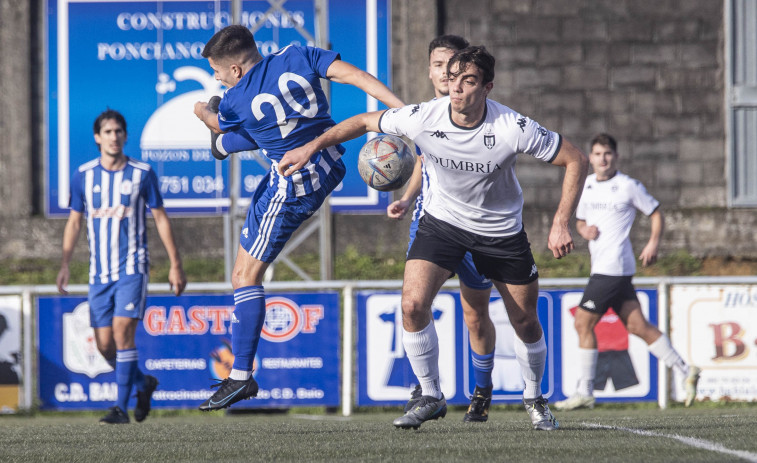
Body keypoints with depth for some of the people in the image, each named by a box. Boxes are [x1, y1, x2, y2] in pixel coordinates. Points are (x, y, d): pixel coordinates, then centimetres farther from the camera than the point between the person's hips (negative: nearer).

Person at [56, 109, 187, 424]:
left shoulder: (142, 174, -1)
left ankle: (121, 407, -14)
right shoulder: (83, 175, 5)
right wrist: (64, 264, 4)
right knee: (105, 344, 1)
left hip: (132, 267, -3)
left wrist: (176, 265, 4)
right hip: (99, 271, 3)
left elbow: (160, 218, 6)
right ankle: (144, 384, 27)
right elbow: (74, 222, 13)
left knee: (122, 331, -18)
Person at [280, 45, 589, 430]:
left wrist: (561, 224, -23)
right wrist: (311, 147, -5)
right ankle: (430, 397, 1)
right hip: (441, 221, 1)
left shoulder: (512, 129, -28)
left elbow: (576, 161, -18)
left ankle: (534, 399, 33)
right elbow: (364, 123, -4)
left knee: (526, 323, 4)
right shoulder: (422, 118, -22)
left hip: (502, 232, -1)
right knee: (413, 305, -18)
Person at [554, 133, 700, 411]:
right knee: (637, 326, 6)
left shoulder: (629, 187, -4)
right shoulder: (587, 185, 15)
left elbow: (656, 213, 3)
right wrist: (584, 229, 2)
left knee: (583, 323, -7)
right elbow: (580, 219, 26)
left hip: (613, 268, -7)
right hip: (602, 267, 7)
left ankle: (584, 392, -1)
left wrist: (653, 244, -11)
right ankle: (685, 371, 11)